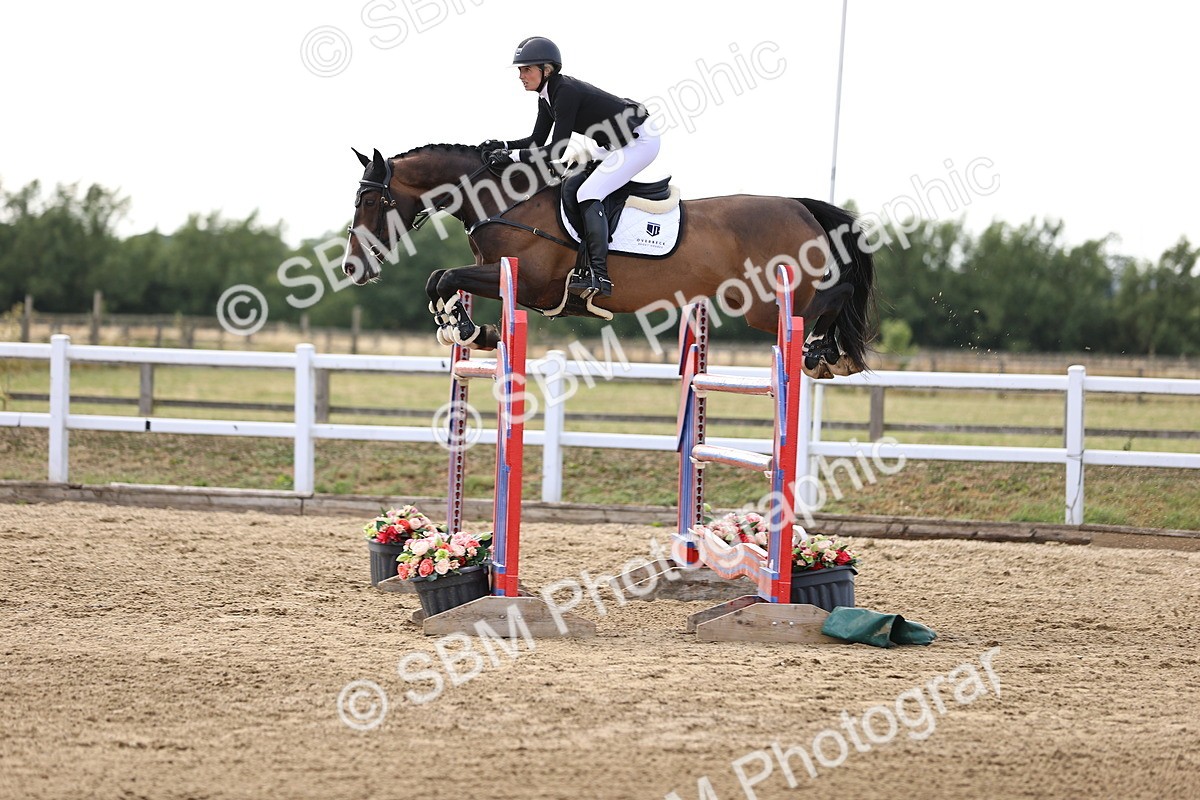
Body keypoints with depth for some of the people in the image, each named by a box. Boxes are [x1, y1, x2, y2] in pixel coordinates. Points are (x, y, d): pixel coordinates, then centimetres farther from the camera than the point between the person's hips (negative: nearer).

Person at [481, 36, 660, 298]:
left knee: (588, 194, -20)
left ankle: (600, 276, -25)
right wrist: (503, 146, -2)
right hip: (619, 146, 11)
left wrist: (513, 156, -24)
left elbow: (557, 149, -26)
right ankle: (585, 265, 14)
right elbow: (538, 140, 12)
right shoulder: (547, 96, 5)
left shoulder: (566, 91, -25)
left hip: (640, 142, -11)